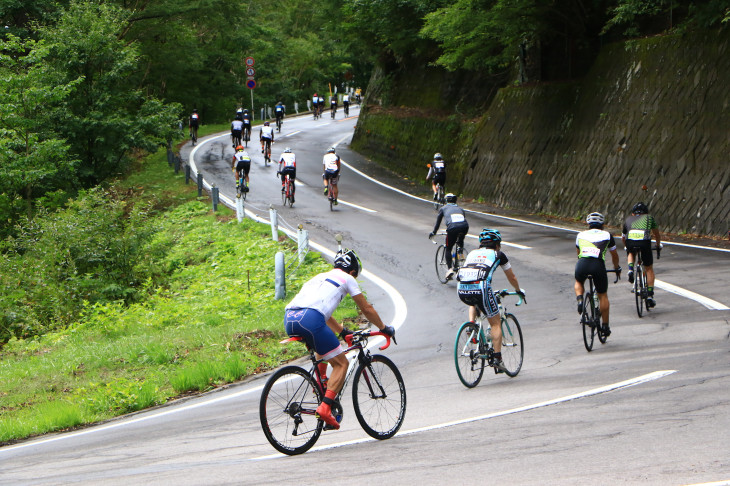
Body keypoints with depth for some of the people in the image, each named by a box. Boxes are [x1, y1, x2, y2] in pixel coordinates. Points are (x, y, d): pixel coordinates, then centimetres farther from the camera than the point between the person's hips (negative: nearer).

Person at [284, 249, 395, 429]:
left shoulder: (319, 277, 36)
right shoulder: (347, 278, 18)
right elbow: (366, 309, 24)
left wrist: (342, 331, 61)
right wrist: (384, 328, 39)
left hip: (289, 319, 7)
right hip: (310, 320, -7)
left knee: (323, 349, 37)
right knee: (341, 363, 4)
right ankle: (325, 407, -12)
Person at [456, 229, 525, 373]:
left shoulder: (472, 253, 30)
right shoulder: (498, 255, 20)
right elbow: (512, 277, 32)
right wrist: (519, 290, 52)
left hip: (462, 290, 4)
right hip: (480, 288, -4)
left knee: (474, 303, 41)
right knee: (495, 323, 13)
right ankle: (497, 359, 7)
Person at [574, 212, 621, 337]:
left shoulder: (581, 235, 25)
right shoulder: (607, 235, 21)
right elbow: (614, 255, 33)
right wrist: (617, 268, 52)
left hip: (582, 263, 1)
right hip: (598, 265, -1)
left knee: (578, 283, 34)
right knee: (603, 296, 17)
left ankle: (579, 299, 3)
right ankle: (605, 326, 20)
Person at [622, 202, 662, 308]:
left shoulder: (628, 219, 32)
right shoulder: (649, 218, 28)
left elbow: (623, 238, 42)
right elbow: (656, 234, 39)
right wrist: (658, 245, 57)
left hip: (630, 241, 1)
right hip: (645, 242, -1)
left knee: (631, 253, 38)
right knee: (649, 269, 17)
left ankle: (630, 270, 9)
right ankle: (650, 296, 12)